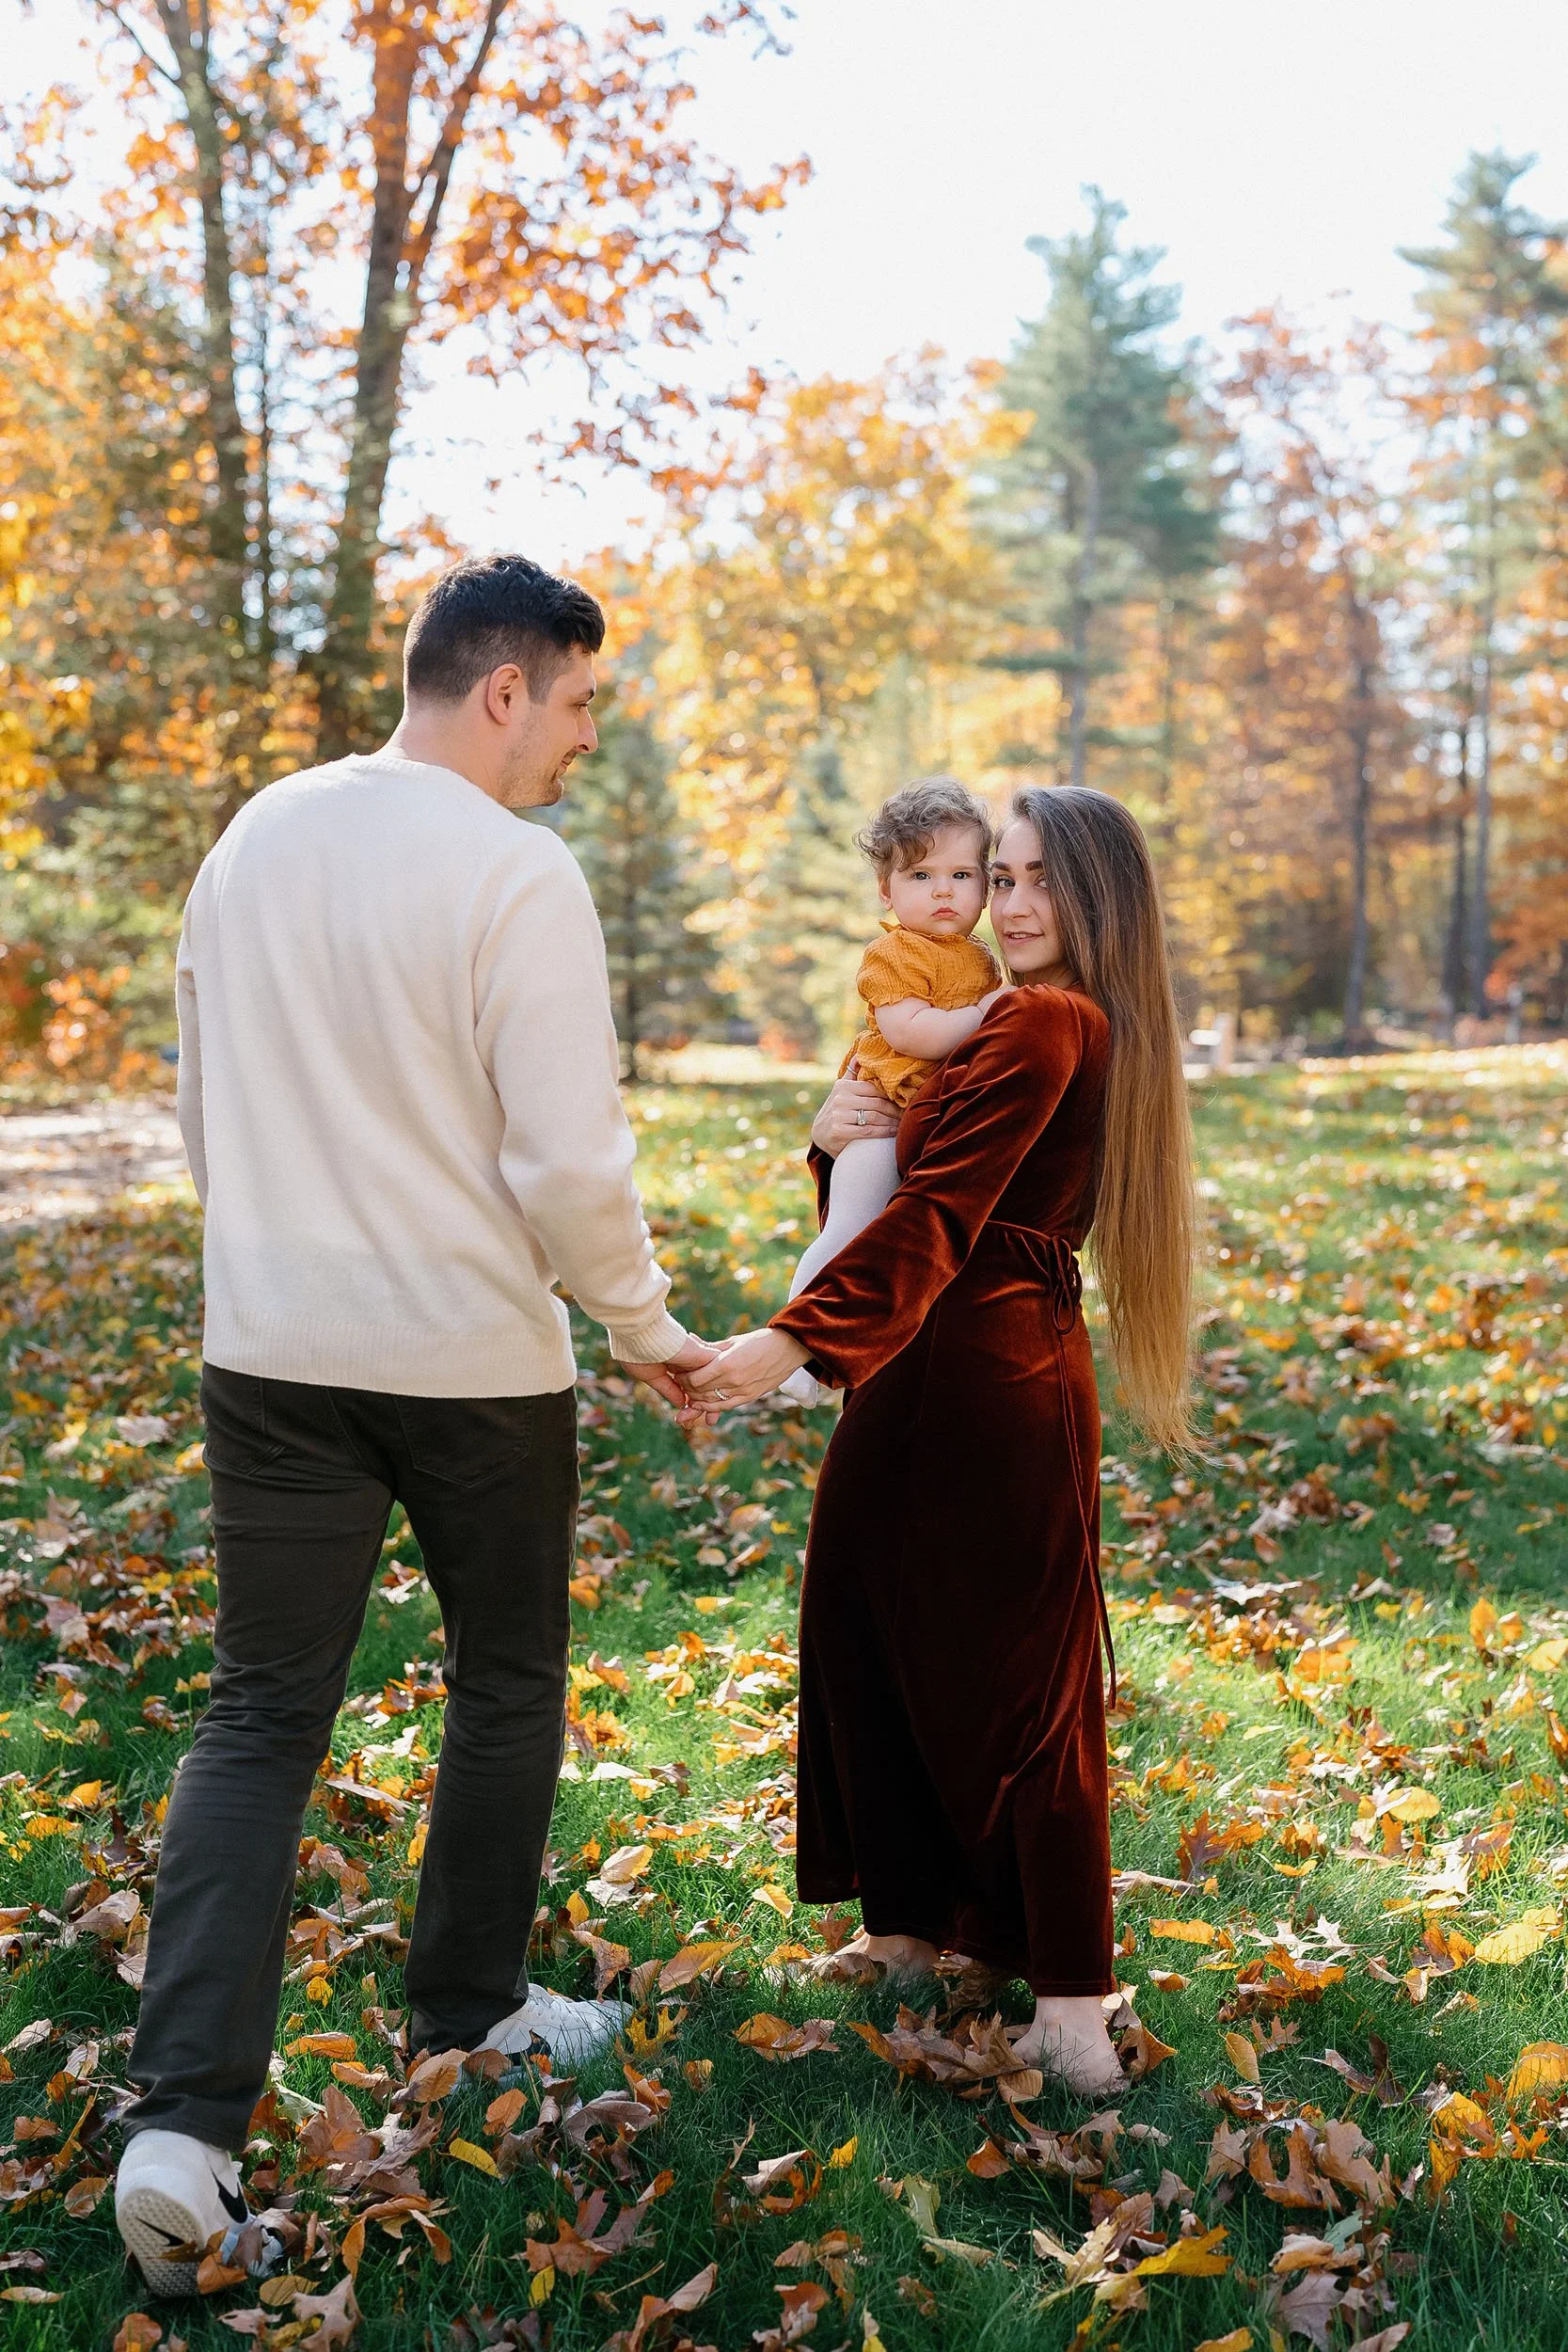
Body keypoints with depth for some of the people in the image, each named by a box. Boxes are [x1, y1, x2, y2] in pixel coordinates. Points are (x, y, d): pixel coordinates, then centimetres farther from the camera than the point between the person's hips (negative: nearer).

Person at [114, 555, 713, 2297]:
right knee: (506, 1689, 18)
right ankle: (468, 2004, 35)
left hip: (272, 1353, 5)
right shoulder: (517, 874, -15)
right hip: (474, 1360, -5)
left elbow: (202, 1104, 14)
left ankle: (181, 2121, -2)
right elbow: (568, 1164, -18)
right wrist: (649, 1329, -2)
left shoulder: (257, 836, 6)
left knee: (261, 1715, 7)